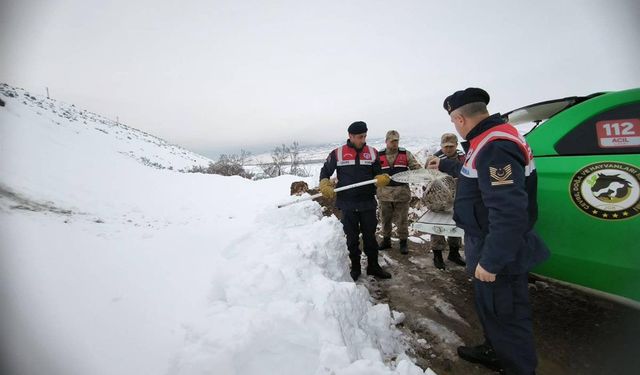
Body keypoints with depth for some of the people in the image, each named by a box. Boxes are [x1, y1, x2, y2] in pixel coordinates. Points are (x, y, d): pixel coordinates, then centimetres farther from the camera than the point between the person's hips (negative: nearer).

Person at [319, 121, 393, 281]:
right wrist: (325, 186, -10)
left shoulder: (372, 152, 5)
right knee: (352, 238, 11)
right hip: (347, 205, -1)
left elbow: (378, 174, 7)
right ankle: (355, 268, 28)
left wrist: (382, 178, -16)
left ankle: (373, 266, 30)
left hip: (368, 203, 2)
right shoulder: (337, 153, -1)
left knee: (370, 236, 13)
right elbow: (325, 171, 8)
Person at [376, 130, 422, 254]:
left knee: (402, 220, 7)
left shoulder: (405, 154, 4)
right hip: (384, 193, 1)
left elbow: (416, 167, 2)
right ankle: (386, 240, 31)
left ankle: (403, 242, 23)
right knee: (385, 219, 14)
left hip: (402, 193, -1)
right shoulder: (379, 156, 3)